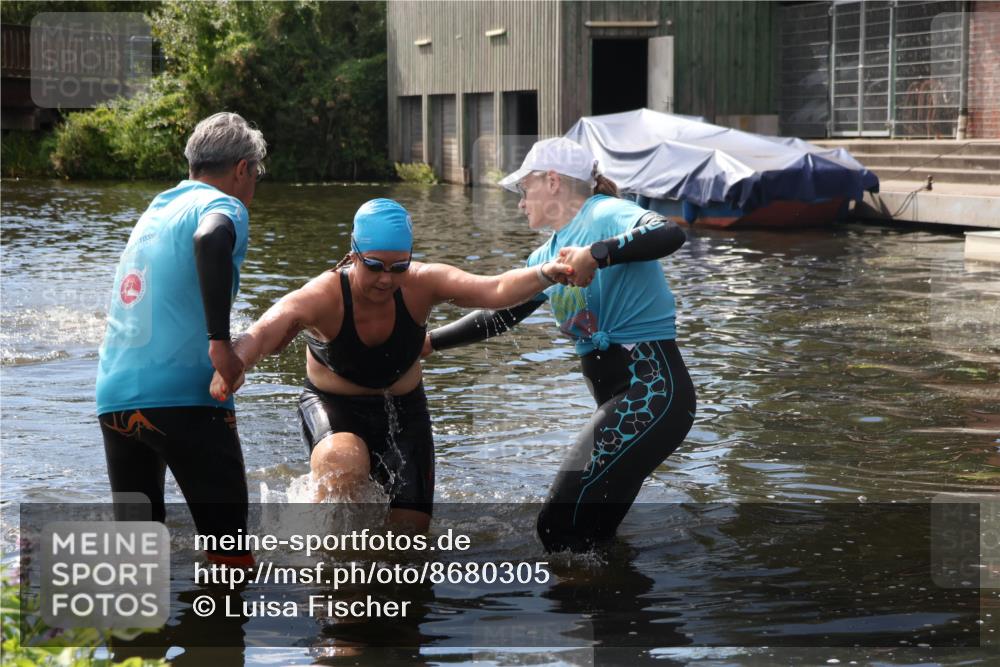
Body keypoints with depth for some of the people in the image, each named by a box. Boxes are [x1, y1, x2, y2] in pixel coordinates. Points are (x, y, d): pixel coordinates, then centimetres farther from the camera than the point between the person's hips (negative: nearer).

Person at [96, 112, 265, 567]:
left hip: (115, 394, 7)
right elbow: (210, 240, -27)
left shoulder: (155, 211, 22)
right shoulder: (224, 206, -2)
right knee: (228, 539, 1)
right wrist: (220, 340, -26)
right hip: (181, 395, -7)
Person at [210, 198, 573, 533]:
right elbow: (262, 333, -45)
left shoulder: (421, 284, -21)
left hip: (402, 408, 3)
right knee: (344, 462, -38)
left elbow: (495, 290, -35)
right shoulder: (321, 298, -28)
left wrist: (543, 273, -55)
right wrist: (233, 365, -68)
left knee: (410, 526, 4)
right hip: (332, 407, -3)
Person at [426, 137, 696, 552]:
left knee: (562, 527, -15)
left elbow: (669, 235, -29)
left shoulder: (604, 215, -9)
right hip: (621, 403, 10)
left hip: (650, 393, -10)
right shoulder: (548, 255, 18)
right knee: (589, 534, 11)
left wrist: (596, 254, -38)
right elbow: (499, 315, 25)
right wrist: (427, 342, 22)